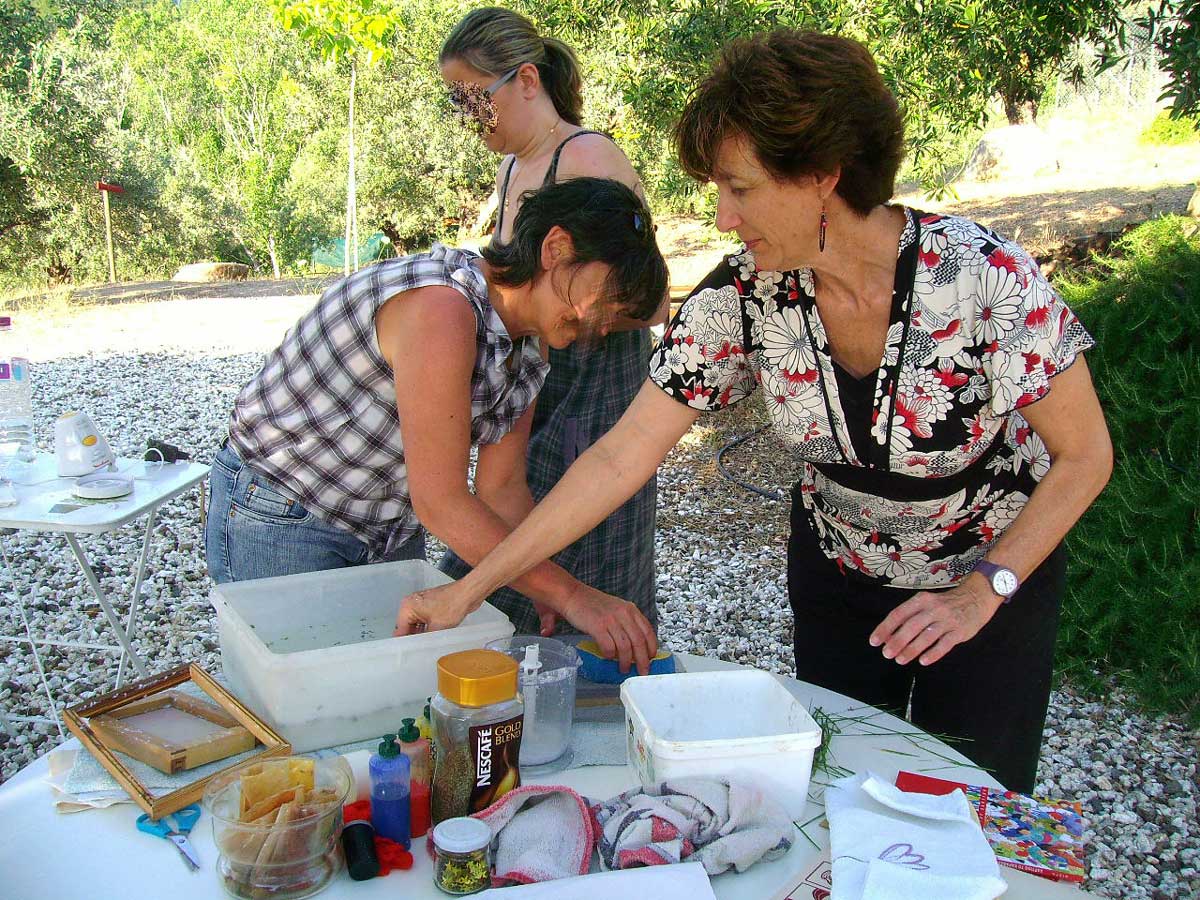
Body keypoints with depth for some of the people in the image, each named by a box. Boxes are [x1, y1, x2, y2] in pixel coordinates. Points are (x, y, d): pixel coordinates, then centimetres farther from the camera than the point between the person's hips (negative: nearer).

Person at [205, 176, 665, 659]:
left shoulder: (528, 350, -2)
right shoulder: (438, 306, -31)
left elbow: (502, 490, 0)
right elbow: (441, 503, -32)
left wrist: (553, 605, -11)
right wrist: (571, 596, -30)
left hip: (391, 530, 8)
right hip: (279, 523, -8)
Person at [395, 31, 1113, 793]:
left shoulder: (981, 274, -29)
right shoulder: (741, 298, -20)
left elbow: (1086, 455, -16)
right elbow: (622, 457, -19)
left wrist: (984, 589, -22)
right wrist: (468, 591, -20)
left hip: (997, 568, -2)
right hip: (838, 571, 3)